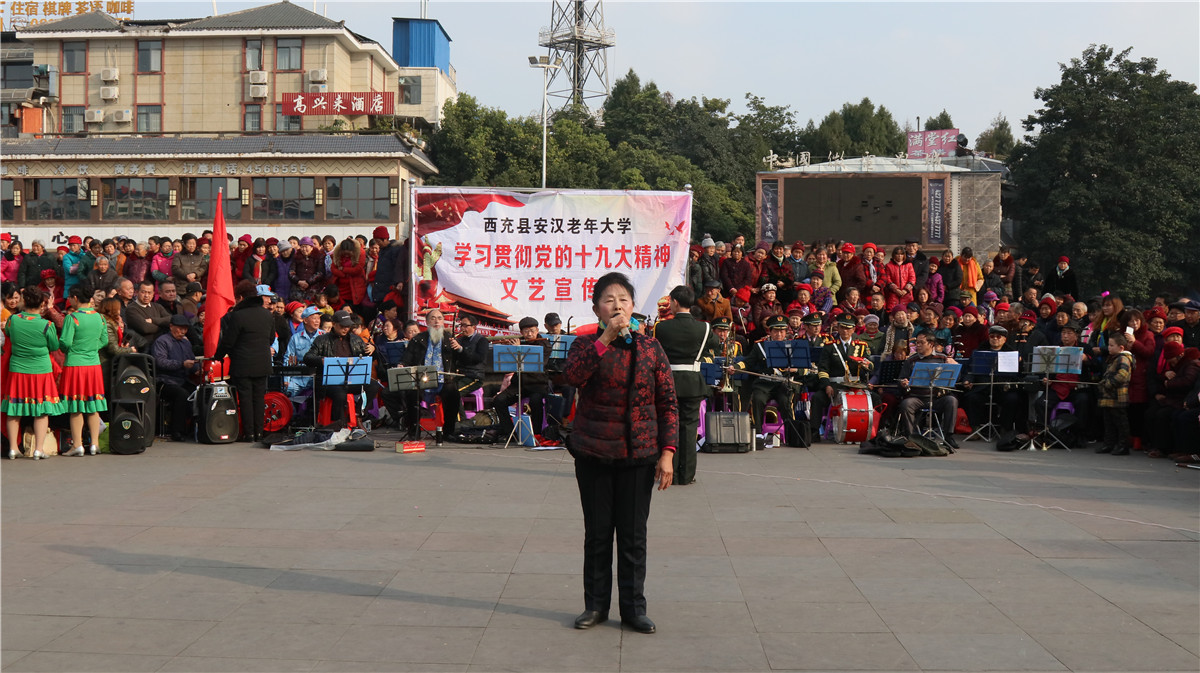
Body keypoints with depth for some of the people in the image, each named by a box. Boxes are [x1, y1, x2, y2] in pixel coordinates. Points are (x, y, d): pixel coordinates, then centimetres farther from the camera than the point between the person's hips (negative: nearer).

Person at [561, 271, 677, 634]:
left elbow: (668, 405, 4)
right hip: (593, 455, 0)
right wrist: (607, 337, -21)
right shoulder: (586, 345, 2)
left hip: (639, 455, 0)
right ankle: (596, 605, 22)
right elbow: (572, 375, -22)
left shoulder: (651, 349, 3)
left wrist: (667, 453, -4)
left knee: (633, 535, 5)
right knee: (597, 533, 9)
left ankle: (633, 608, 16)